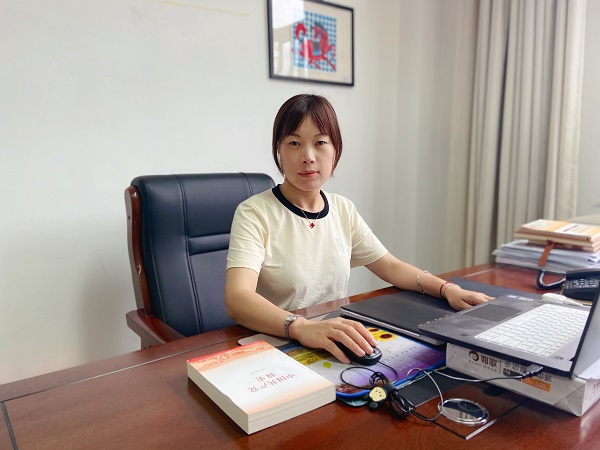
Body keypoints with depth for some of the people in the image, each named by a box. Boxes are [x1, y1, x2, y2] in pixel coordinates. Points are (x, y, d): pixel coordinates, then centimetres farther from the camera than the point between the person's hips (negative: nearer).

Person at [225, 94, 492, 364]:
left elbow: (392, 267, 10)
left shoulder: (343, 210, 6)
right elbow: (237, 299, -25)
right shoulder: (255, 213, -12)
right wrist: (301, 327, -42)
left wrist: (448, 289, -6)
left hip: (338, 346, 4)